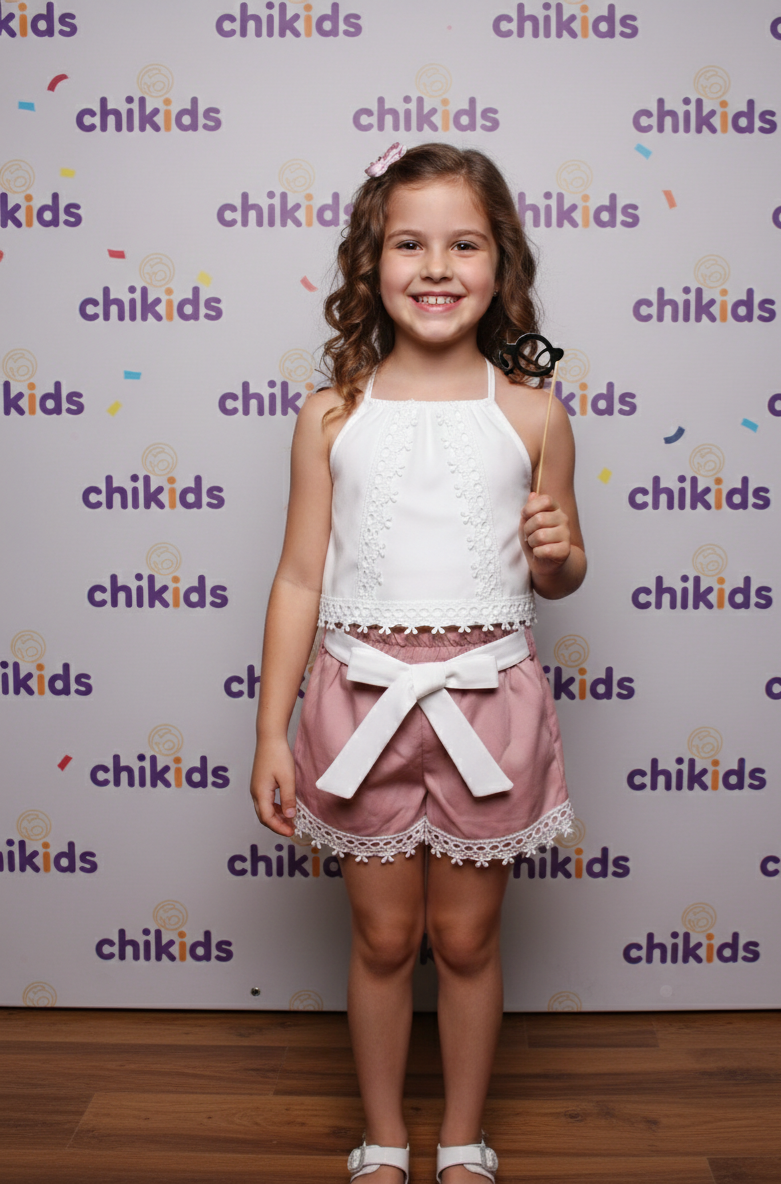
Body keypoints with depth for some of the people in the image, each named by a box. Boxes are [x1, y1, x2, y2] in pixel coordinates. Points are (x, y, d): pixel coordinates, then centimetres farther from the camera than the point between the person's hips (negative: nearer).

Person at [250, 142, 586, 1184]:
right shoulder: (333, 416, -3)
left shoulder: (531, 414, -2)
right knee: (384, 940, 14)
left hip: (488, 700, 0)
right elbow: (300, 578, 0)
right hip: (364, 699, 0)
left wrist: (557, 552, -15)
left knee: (466, 940, 15)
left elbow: (560, 577, 9)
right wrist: (271, 734, -2)